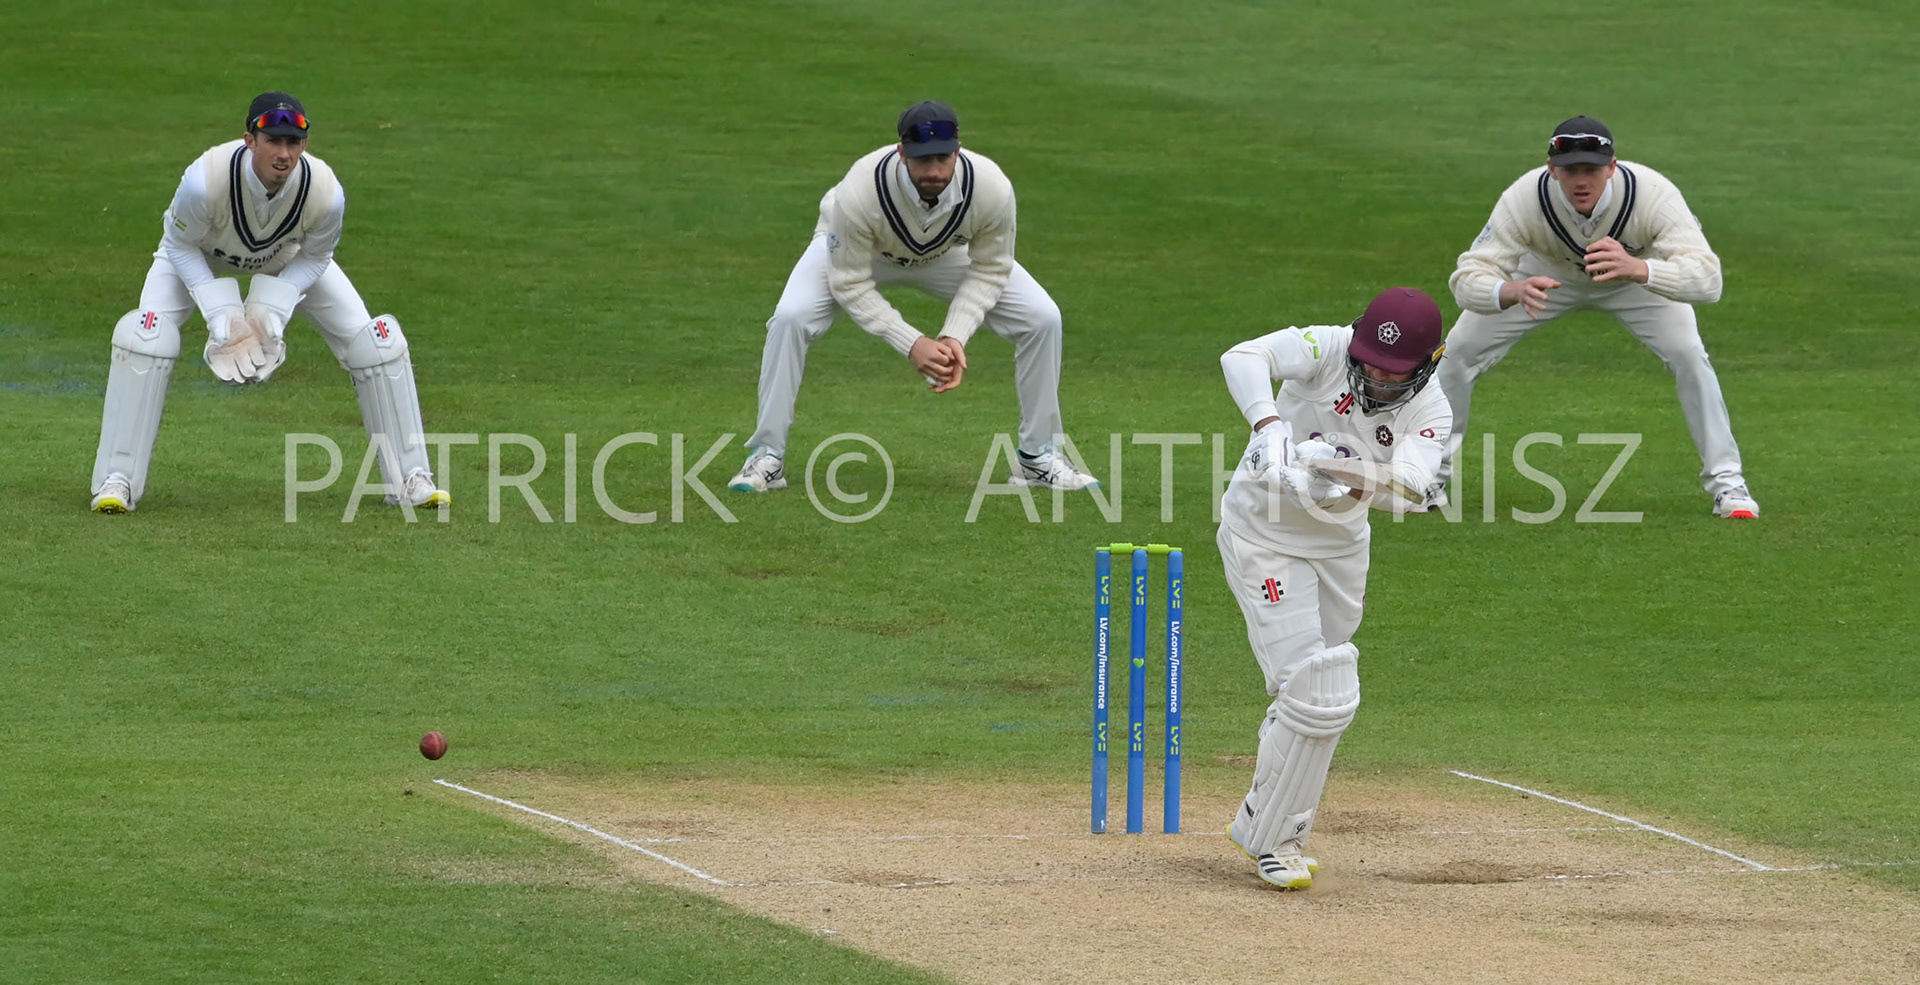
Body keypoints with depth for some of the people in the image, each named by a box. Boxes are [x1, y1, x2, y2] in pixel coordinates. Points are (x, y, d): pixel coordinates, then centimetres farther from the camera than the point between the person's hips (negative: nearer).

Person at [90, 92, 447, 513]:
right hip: (202, 255, -2)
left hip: (289, 260, 2)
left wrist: (274, 309, -26)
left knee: (373, 340, -8)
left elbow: (315, 257, -14)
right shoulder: (205, 181, -41)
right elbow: (180, 246, -22)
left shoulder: (325, 191, -35)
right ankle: (117, 481, -14)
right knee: (148, 334, -24)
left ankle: (409, 478, 7)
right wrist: (219, 312, -29)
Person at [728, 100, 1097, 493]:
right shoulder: (860, 192, -42)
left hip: (950, 251, 2)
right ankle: (767, 458, -12)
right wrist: (911, 344, -37)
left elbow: (989, 270, -17)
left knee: (1042, 318, -13)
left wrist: (955, 336, -30)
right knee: (791, 317, -28)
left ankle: (1037, 458, 5)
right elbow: (850, 284, -29)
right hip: (856, 252, -2)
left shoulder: (992, 189, -35)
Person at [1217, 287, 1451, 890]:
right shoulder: (1328, 349, -20)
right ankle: (1272, 838, 1)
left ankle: (1263, 823, 35)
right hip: (1264, 539, -5)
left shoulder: (1430, 412, -10)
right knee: (1316, 692, -14)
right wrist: (1269, 426, -52)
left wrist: (1352, 477, -47)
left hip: (1341, 547, 6)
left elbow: (1409, 489, -28)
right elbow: (1244, 357, -36)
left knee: (1325, 701, 14)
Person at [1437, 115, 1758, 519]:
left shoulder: (1652, 194, -41)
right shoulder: (1524, 198, -38)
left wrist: (1636, 269, -69)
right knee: (1460, 349, -9)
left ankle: (1726, 482, -3)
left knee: (1688, 354, -21)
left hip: (1637, 274, -1)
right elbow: (1467, 279, -42)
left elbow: (1708, 279, -51)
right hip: (1546, 273, 1)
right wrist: (1513, 292, -65)